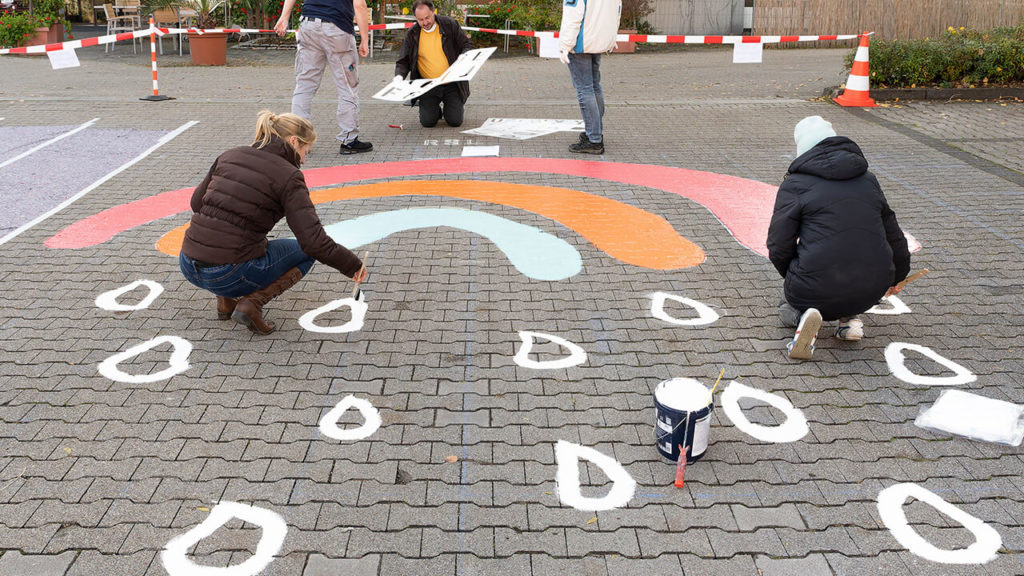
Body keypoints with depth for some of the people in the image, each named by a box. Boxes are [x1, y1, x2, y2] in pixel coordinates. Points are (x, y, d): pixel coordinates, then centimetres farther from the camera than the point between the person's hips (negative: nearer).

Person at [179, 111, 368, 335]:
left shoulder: (230, 155, 10)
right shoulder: (289, 176, -7)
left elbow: (197, 202, 19)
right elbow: (314, 241, -14)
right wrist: (353, 265, -1)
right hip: (229, 274, -6)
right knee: (307, 252, 16)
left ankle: (226, 300, 21)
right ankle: (252, 303, -2)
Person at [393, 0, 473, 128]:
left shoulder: (450, 25, -3)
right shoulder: (412, 34, 0)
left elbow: (467, 45, 4)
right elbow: (403, 61, 6)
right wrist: (399, 76, -15)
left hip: (452, 84, -1)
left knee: (455, 121, -10)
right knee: (428, 121, -12)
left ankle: (459, 106, 27)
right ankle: (435, 109, 25)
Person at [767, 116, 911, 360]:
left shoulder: (795, 184, -1)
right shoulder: (868, 180, 14)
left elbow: (778, 246, -7)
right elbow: (893, 235, 23)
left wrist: (792, 275, 15)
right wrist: (896, 277, 40)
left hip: (816, 290, -4)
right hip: (871, 292, 5)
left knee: (788, 303, 27)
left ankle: (802, 316, -8)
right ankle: (849, 317, 12)